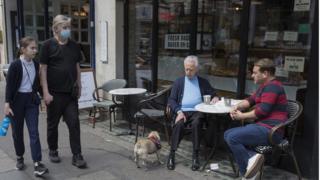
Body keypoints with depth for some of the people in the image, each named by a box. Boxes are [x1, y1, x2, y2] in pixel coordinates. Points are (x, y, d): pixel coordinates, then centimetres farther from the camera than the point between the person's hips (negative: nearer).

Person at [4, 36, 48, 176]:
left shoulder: (36, 64, 4)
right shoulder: (15, 65, -10)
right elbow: (9, 86, -10)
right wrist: (7, 104, -15)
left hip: (32, 100, 3)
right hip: (17, 100, -3)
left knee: (34, 132, -5)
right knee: (17, 132, 11)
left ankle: (37, 164, -8)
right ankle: (19, 158, 31)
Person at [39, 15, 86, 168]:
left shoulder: (74, 46, 7)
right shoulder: (48, 45, -6)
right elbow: (43, 69, -8)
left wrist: (79, 86, 11)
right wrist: (46, 92, -13)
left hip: (71, 93, 3)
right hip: (54, 93, -3)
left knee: (74, 123, 0)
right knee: (52, 124, 11)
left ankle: (77, 156, 6)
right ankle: (53, 151, 31)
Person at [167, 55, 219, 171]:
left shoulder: (203, 82, 16)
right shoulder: (179, 82, 13)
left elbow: (213, 94, 19)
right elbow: (171, 100, 5)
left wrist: (215, 98, -8)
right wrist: (179, 111, -13)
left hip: (197, 111, 0)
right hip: (182, 111, 0)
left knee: (196, 123, -34)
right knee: (179, 124, -33)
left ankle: (195, 155, -26)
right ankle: (172, 155, -23)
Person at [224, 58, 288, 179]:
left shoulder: (272, 86, -14)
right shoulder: (265, 86, 20)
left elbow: (262, 111, -21)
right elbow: (251, 100, 21)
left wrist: (241, 116, -9)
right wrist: (236, 107, 1)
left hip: (270, 130, -11)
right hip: (262, 126, 11)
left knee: (232, 137, -24)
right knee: (228, 134, 3)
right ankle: (251, 157, -13)